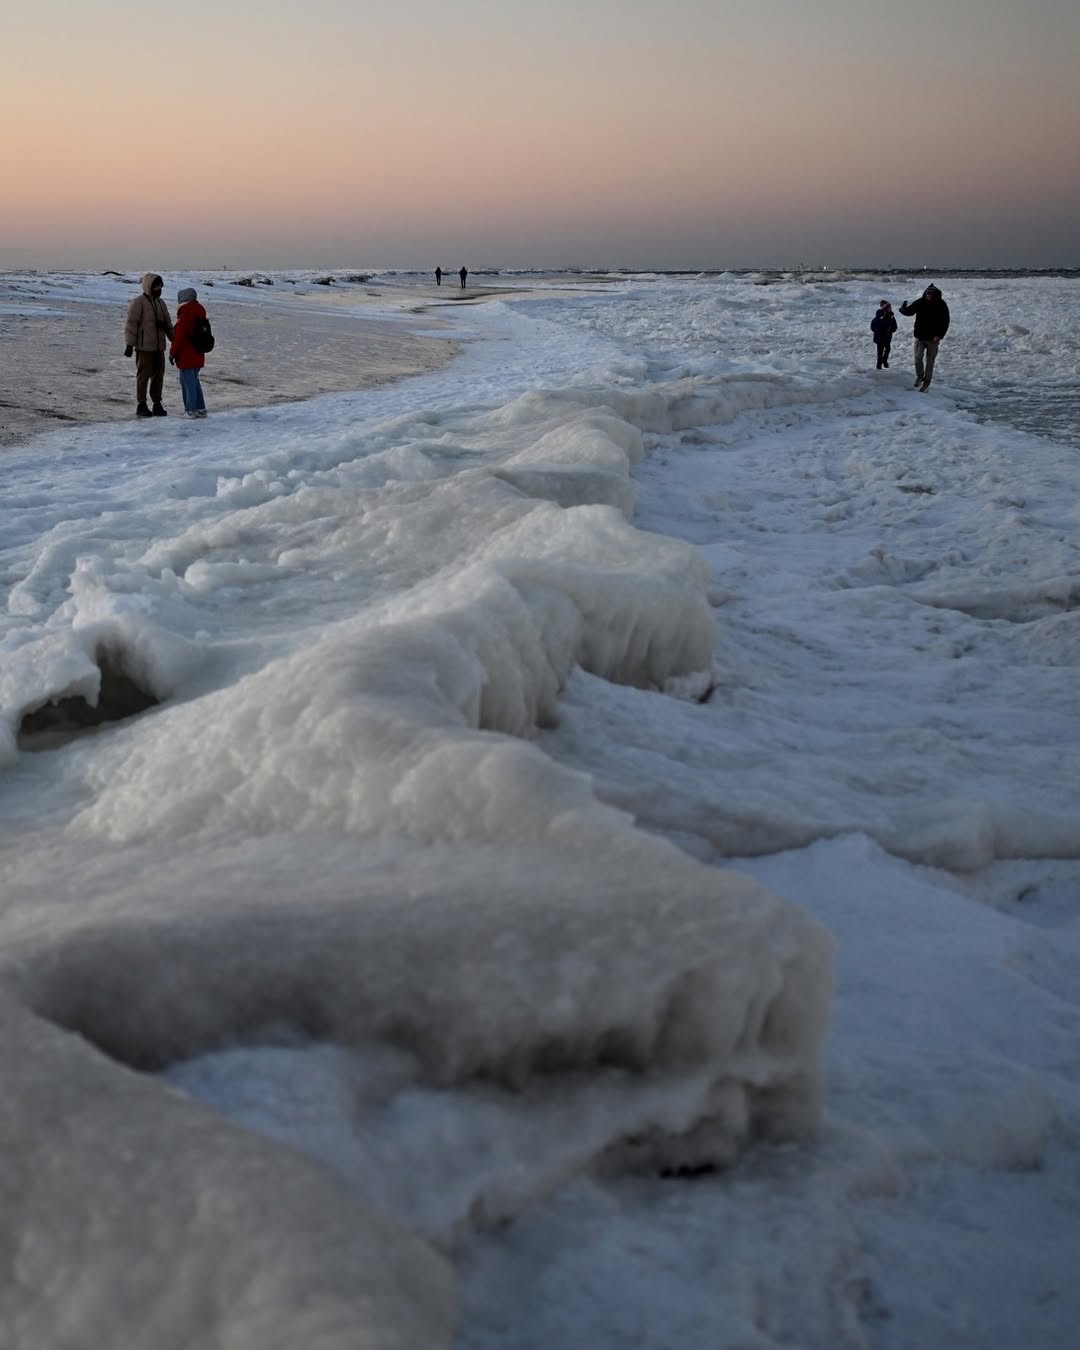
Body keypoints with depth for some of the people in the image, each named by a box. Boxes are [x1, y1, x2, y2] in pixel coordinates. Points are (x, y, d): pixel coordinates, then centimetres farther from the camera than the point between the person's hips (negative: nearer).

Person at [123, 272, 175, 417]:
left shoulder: (161, 303, 15)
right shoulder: (138, 302, -8)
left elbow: (168, 324, 21)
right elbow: (131, 324, -12)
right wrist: (129, 344, -16)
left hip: (158, 347, 7)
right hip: (144, 347, -7)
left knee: (158, 375, 8)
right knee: (143, 375, -3)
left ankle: (157, 404, 15)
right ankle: (141, 406, 3)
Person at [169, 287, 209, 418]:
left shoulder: (185, 311, -16)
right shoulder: (199, 310, 9)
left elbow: (180, 335, -17)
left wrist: (172, 352, -10)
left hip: (186, 355, -8)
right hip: (197, 355, 8)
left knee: (188, 382, -2)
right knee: (194, 381, 17)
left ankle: (191, 409, 0)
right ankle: (200, 408, 18)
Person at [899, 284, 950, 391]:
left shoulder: (941, 305, -8)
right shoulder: (920, 303, -3)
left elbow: (945, 322, -5)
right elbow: (909, 311, 8)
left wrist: (939, 335, -16)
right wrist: (903, 309, -17)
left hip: (933, 338, -1)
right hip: (920, 337, 1)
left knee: (930, 361, 6)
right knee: (918, 357, -11)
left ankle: (927, 382, 18)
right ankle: (919, 377, 13)